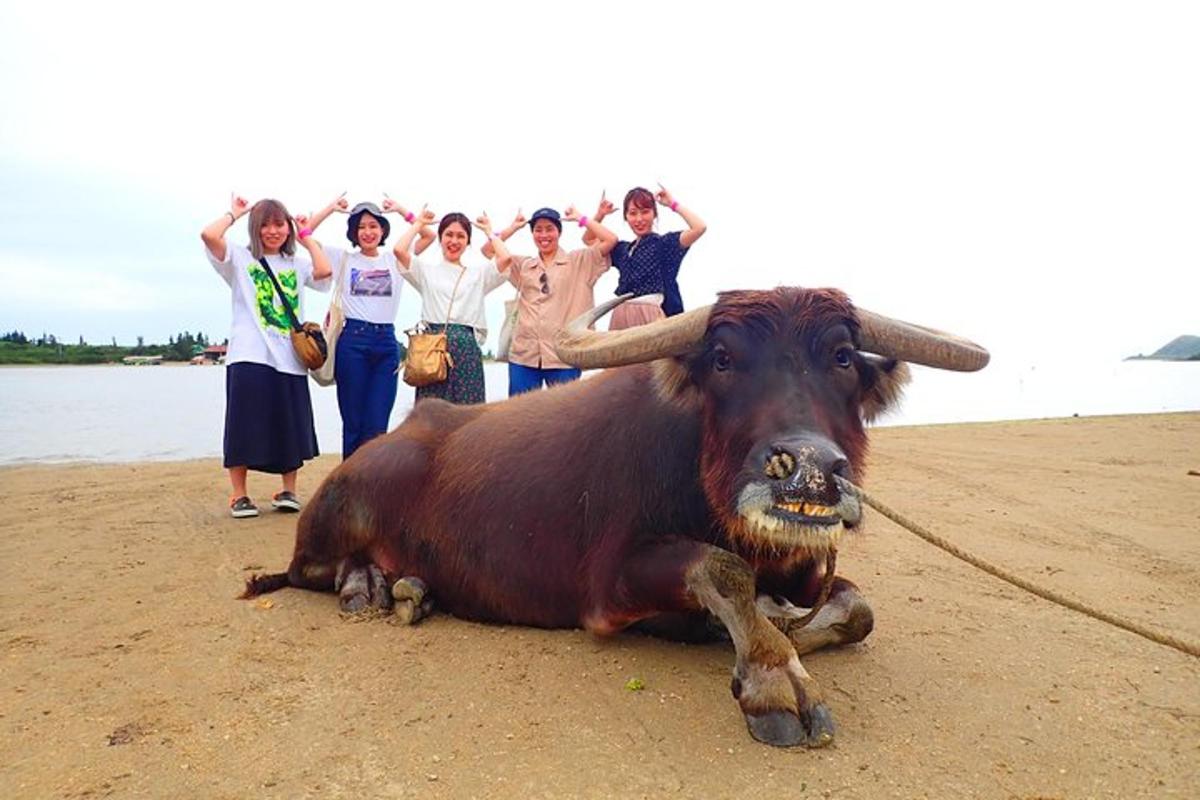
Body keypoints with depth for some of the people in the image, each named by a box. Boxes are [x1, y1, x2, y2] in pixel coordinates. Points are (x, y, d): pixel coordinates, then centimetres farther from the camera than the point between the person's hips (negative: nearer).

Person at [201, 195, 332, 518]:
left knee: (290, 427, 5)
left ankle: (289, 491, 18)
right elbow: (209, 235, -10)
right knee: (245, 426, -3)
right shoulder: (240, 258, 8)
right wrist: (234, 213, 6)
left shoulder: (297, 264, 17)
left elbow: (324, 271, -4)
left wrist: (305, 235, 9)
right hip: (249, 357, -3)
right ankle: (239, 495, 8)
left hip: (290, 358, 3)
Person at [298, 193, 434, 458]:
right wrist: (331, 208, 9)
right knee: (353, 424, 3)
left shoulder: (394, 259, 14)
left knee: (377, 426, 0)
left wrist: (401, 210, 12)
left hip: (387, 342, 1)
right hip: (353, 340, -1)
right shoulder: (343, 259, 10)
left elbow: (429, 236, 12)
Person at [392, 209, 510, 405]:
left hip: (467, 347, 1)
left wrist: (489, 232, 14)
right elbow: (399, 250, -2)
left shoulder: (479, 273, 16)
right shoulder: (426, 270, 13)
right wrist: (418, 223, 13)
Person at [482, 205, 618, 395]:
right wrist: (513, 227, 13)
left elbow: (611, 240, -4)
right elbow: (488, 251, 18)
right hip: (524, 354, 3)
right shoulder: (522, 265, 16)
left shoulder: (580, 261, 5)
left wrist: (580, 219, 4)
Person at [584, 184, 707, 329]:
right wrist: (600, 214, 17)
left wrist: (673, 204, -3)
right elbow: (588, 240, 32)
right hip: (622, 316, 5)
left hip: (651, 316, -5)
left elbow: (699, 227, -13)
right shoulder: (623, 249, 18)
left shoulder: (664, 244, 2)